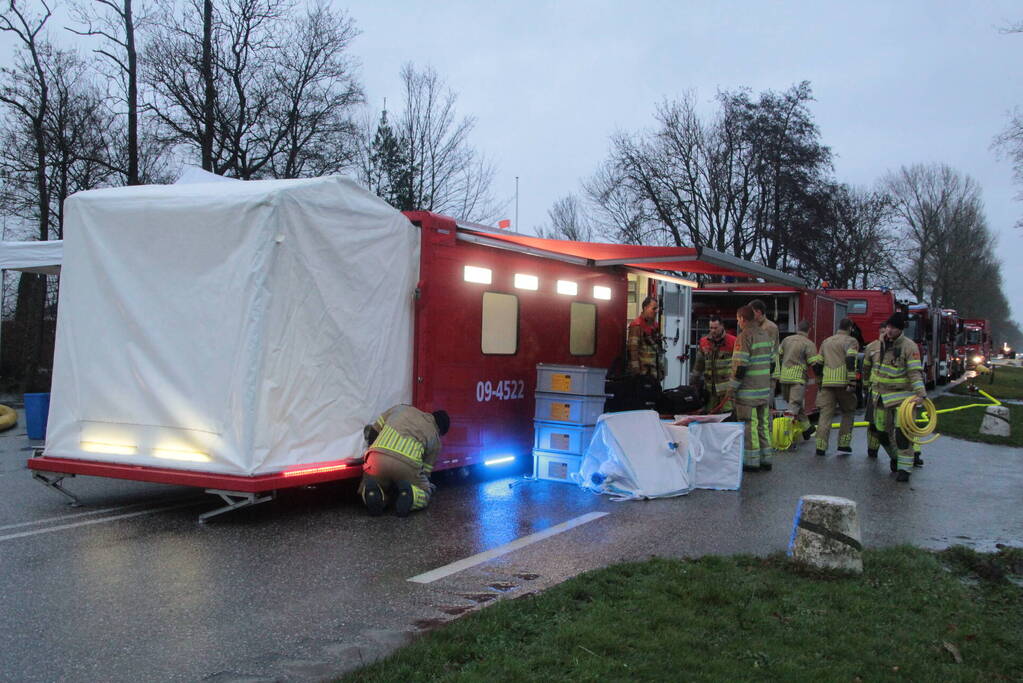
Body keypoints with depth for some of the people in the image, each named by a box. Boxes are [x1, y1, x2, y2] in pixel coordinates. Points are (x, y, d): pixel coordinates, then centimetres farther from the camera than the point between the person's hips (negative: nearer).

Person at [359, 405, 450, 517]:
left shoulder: (400, 408, 30)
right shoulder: (435, 439, 23)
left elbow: (371, 432, 30)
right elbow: (425, 471, 22)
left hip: (378, 458, 2)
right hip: (407, 464, -2)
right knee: (424, 495, 24)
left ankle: (373, 490, -7)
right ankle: (408, 493, -9)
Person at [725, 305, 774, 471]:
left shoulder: (745, 336, -14)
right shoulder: (765, 335, 13)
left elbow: (740, 366, -19)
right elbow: (771, 361, 17)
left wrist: (732, 388, -13)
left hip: (748, 390, -8)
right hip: (764, 389, 8)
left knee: (749, 426, -3)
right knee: (763, 424, 13)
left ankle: (751, 461, -1)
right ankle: (765, 459, 17)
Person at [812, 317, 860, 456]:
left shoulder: (826, 342, 20)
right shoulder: (850, 341, 2)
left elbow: (816, 364, 19)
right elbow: (851, 360, -15)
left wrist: (820, 379, 32)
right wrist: (852, 381, -19)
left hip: (827, 383, 4)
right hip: (843, 382, -4)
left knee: (825, 414, 2)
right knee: (848, 413, 13)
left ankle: (821, 447, -6)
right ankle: (844, 445, 10)